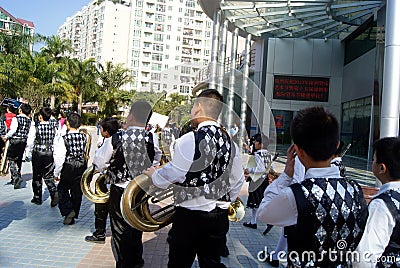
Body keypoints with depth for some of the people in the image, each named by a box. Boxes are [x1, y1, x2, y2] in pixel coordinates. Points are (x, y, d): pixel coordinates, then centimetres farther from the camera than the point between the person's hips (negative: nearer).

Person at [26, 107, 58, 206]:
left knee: (37, 176, 12)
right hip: (49, 154, 2)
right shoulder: (53, 128, -2)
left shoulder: (35, 127, -11)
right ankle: (54, 193, -11)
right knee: (48, 176, 11)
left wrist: (28, 153, 8)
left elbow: (30, 142, -6)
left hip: (37, 154, -2)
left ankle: (37, 198, 23)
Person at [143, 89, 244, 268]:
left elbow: (171, 174, -14)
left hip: (189, 216, -5)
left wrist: (153, 174, 6)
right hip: (220, 217, 6)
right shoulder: (231, 143, 2)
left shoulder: (189, 140, -18)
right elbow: (238, 182, 9)